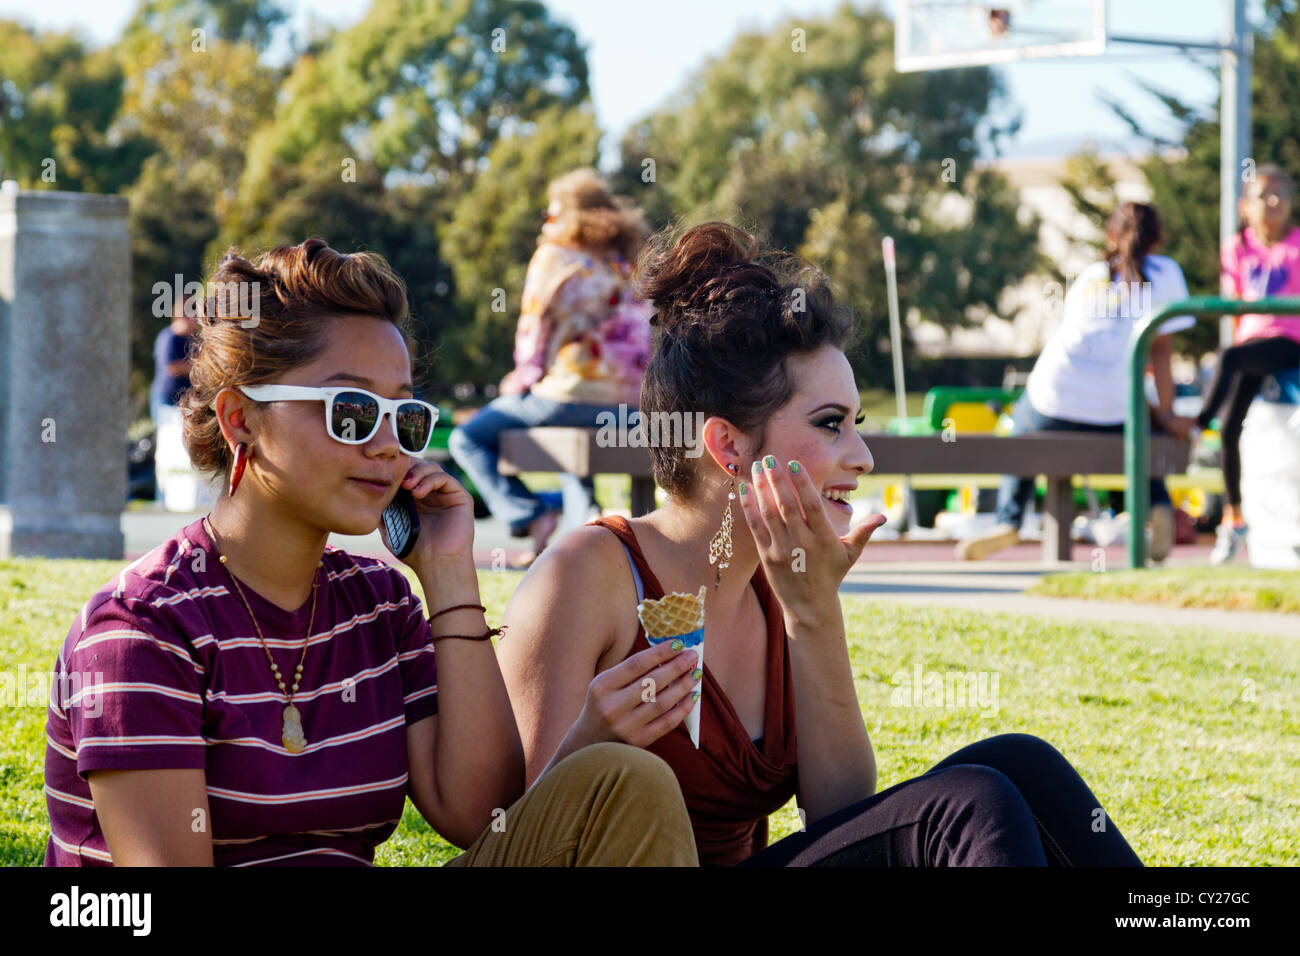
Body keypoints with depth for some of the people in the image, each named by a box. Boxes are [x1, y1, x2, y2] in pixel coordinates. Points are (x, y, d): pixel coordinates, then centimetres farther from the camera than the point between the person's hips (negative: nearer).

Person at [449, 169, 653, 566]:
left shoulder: (553, 258, -4)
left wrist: (523, 377, 12)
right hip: (629, 405, 7)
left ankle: (530, 517, -14)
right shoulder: (625, 266, 14)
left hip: (571, 394, -7)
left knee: (468, 440, 5)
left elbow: (535, 328, -5)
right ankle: (587, 515, 21)